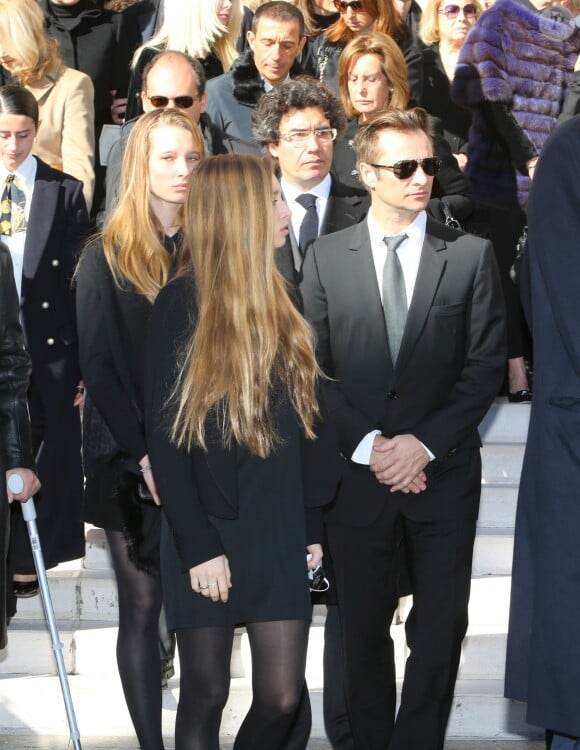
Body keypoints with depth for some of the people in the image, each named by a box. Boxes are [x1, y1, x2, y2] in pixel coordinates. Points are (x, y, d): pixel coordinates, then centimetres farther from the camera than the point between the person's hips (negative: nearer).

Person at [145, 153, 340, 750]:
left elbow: (302, 422, 11)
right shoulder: (181, 304, -8)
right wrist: (198, 548, -13)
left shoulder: (278, 302, 10)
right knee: (205, 695, 6)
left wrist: (312, 526, 8)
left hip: (279, 530, 5)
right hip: (207, 529, -5)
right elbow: (166, 434, -10)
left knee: (281, 698, 4)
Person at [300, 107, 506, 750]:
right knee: (364, 629, 10)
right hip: (357, 472, 1)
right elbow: (313, 368, 1)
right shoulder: (325, 257, 3)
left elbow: (486, 364, -2)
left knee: (440, 629, 3)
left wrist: (425, 442, -12)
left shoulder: (470, 255, 2)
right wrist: (368, 444, -10)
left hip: (443, 473, 0)